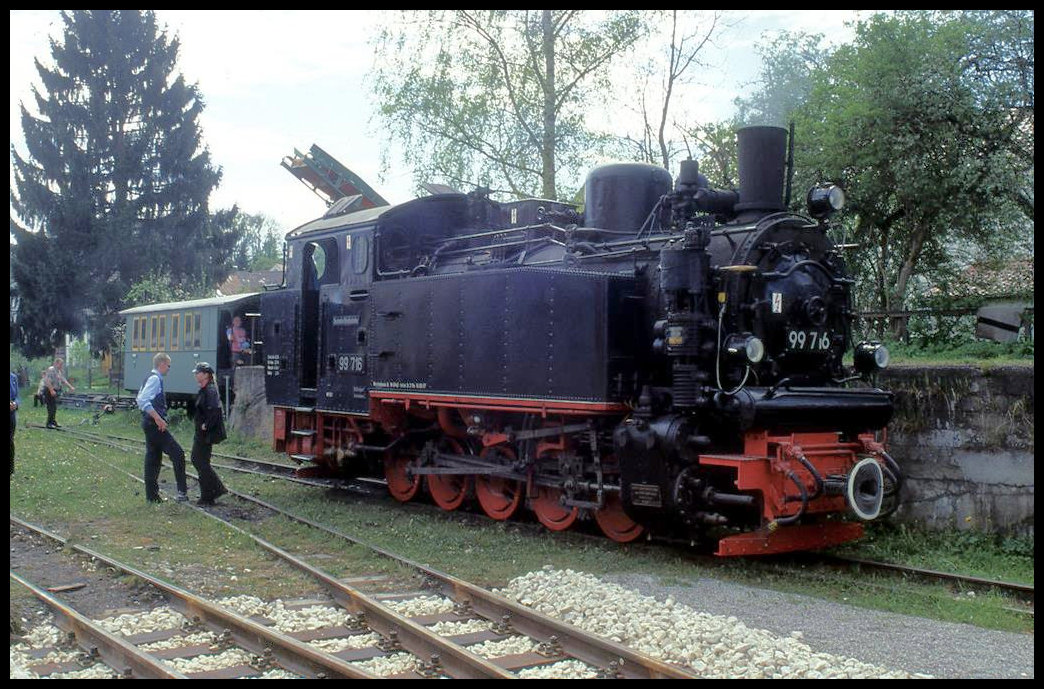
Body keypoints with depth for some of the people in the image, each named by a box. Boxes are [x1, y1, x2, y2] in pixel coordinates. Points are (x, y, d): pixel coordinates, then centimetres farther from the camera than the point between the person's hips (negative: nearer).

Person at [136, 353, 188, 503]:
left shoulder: (149, 378, 16)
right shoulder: (155, 379, -14)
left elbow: (140, 399, 23)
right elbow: (143, 401, -25)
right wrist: (158, 418, -24)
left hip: (149, 424, 10)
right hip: (156, 425, -10)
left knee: (153, 457, 12)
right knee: (177, 453, -8)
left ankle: (152, 495, 16)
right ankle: (182, 491, -8)